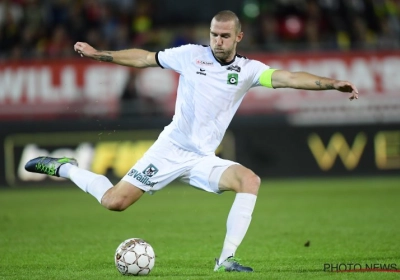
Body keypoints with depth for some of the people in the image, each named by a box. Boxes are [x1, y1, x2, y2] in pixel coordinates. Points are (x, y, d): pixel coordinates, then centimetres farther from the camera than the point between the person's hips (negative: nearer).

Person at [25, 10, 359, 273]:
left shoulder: (248, 69, 0)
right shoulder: (191, 55, -1)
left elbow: (288, 77, -13)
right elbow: (144, 58, 10)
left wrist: (332, 83, -26)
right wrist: (99, 54, 8)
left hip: (203, 159, 2)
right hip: (171, 149, -2)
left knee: (250, 180, -24)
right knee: (114, 202, -9)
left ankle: (226, 259, -22)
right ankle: (64, 168, 19)